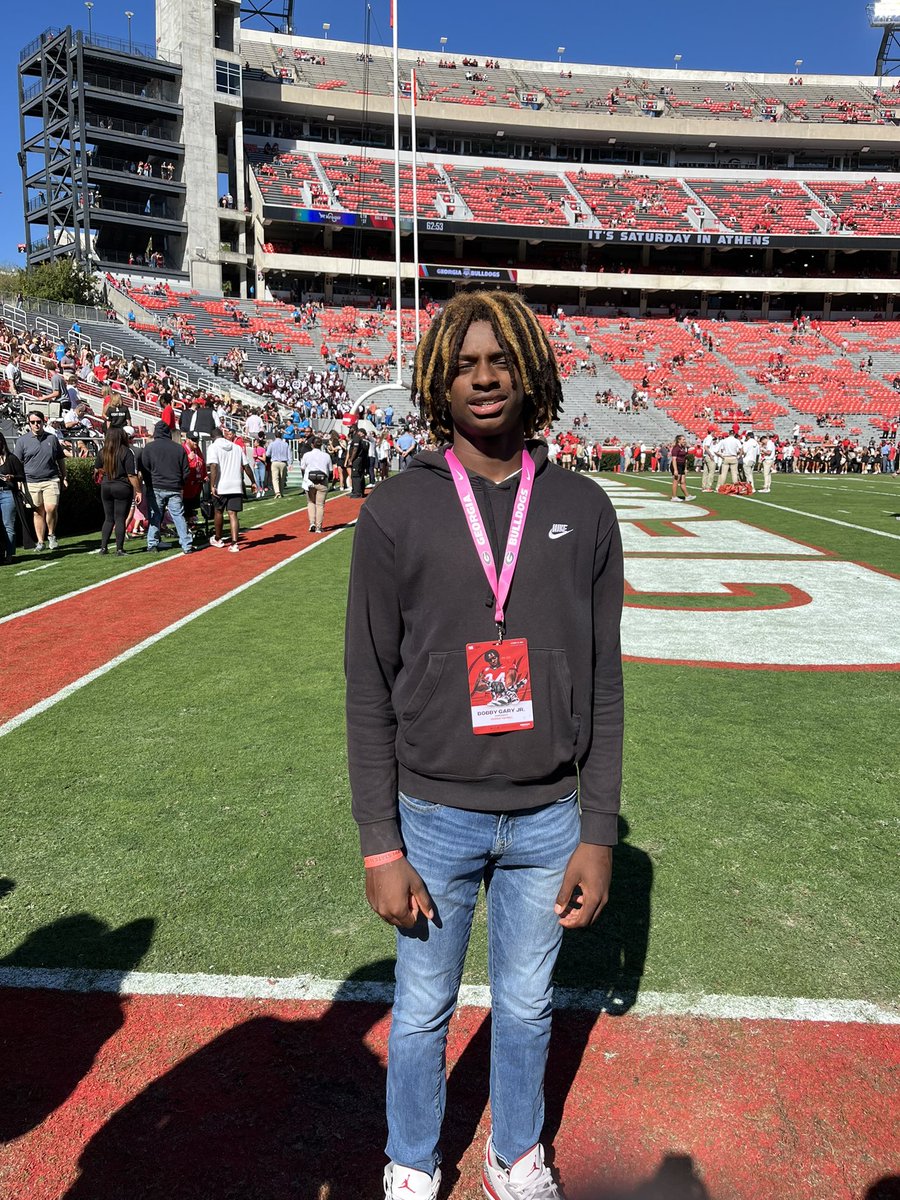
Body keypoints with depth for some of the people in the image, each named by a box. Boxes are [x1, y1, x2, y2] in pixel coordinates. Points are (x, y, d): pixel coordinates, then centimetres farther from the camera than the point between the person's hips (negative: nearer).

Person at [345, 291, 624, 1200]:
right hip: (435, 815, -1)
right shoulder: (396, 511, -8)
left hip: (549, 818, 2)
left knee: (527, 1006, 21)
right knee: (422, 1011, 17)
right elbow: (369, 689, -6)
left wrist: (598, 833, 0)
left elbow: (602, 682, 1)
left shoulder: (583, 509, -2)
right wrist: (381, 848, -7)